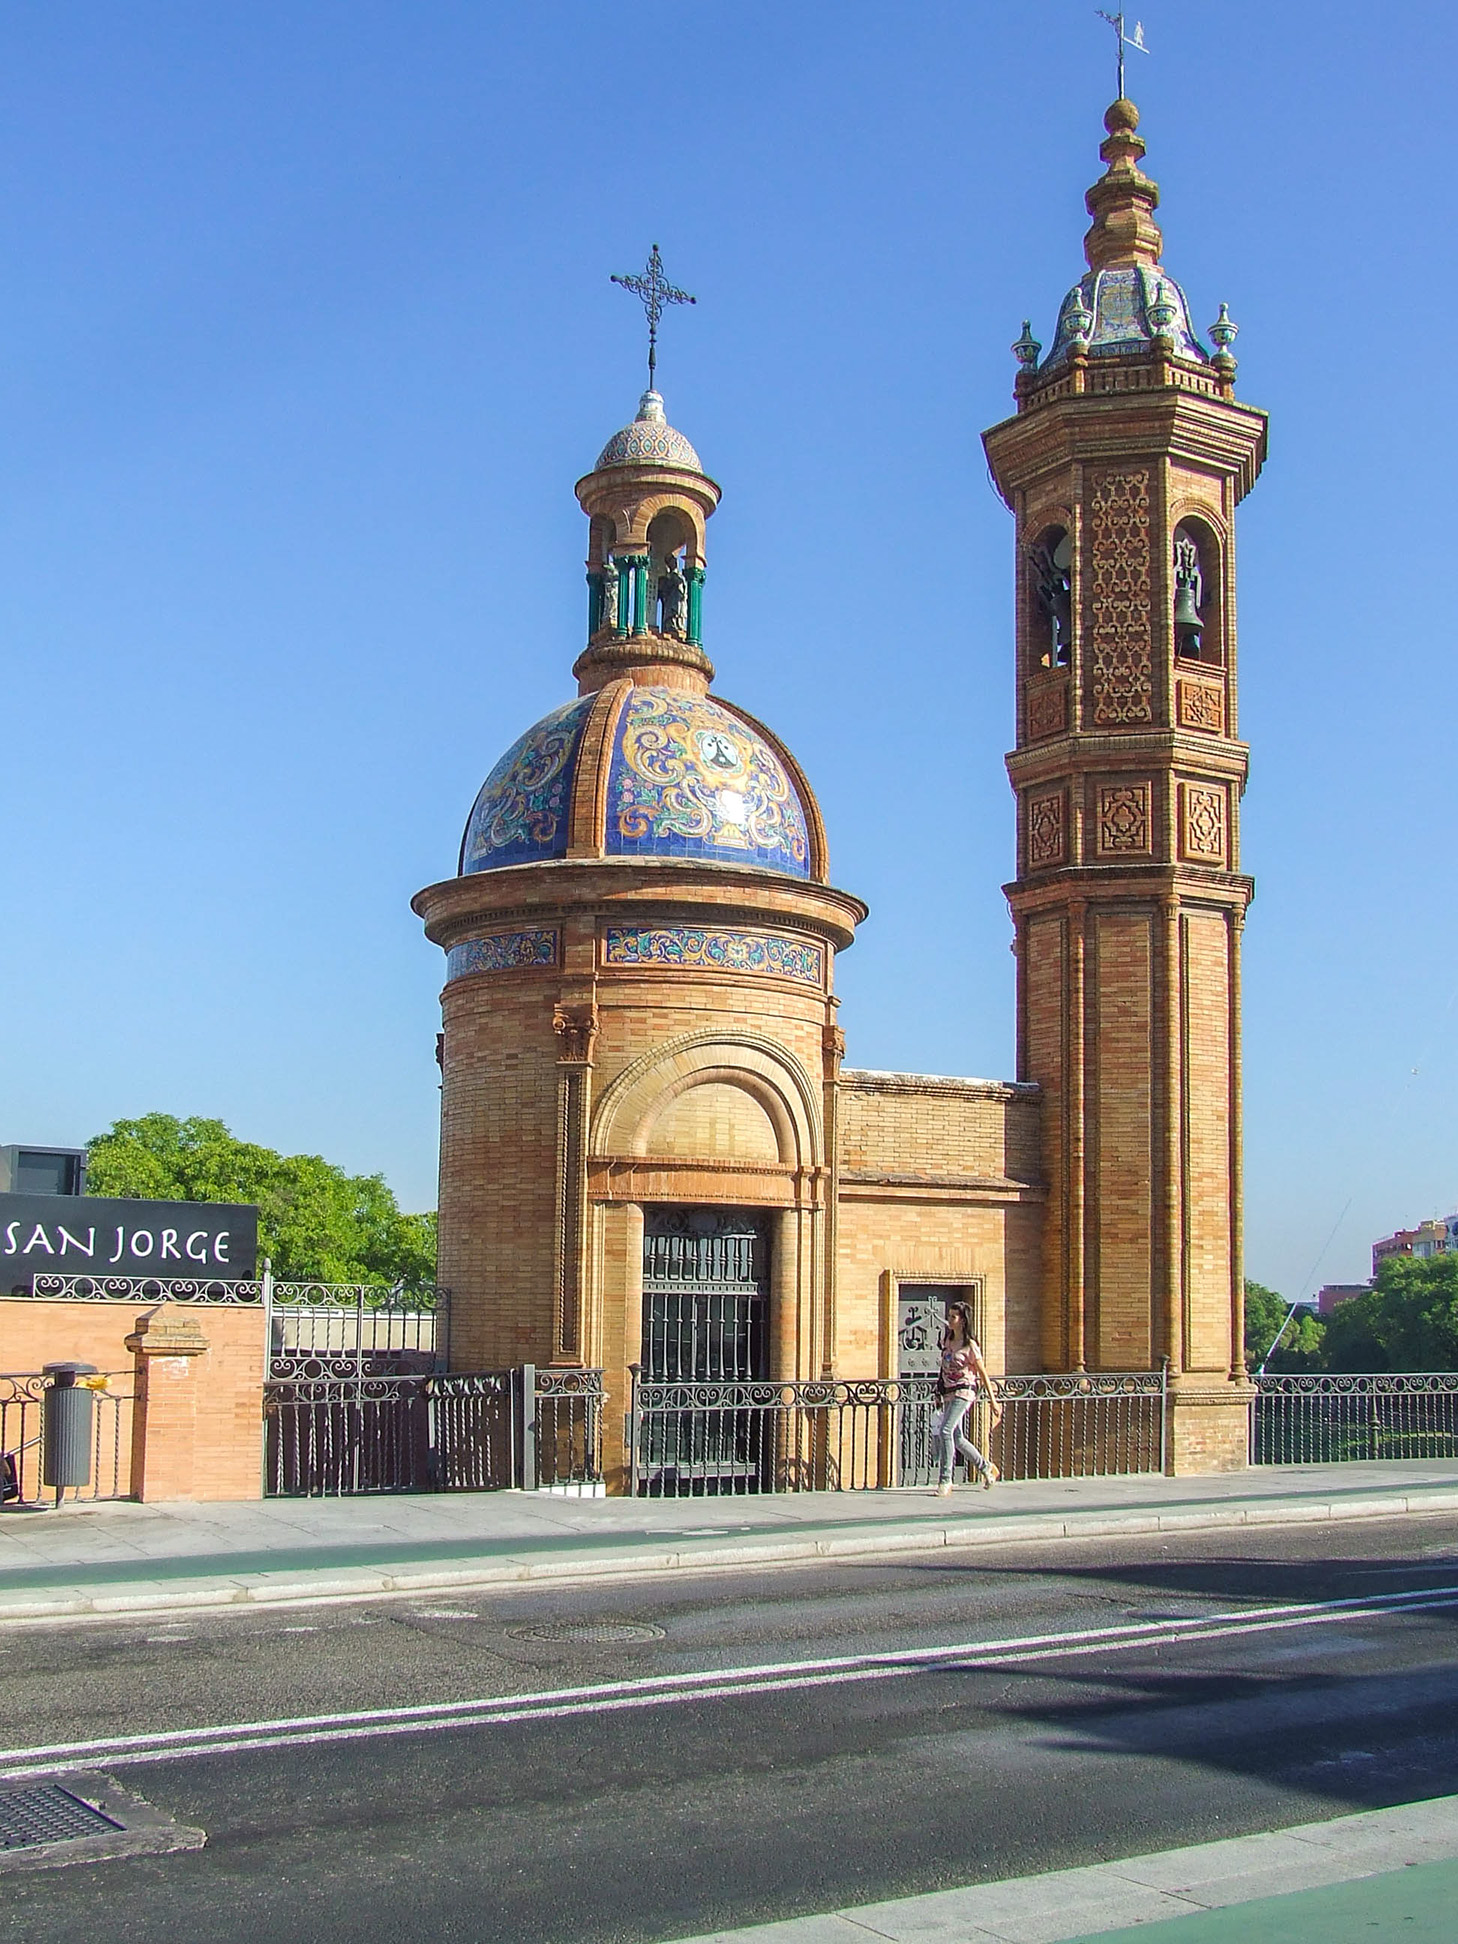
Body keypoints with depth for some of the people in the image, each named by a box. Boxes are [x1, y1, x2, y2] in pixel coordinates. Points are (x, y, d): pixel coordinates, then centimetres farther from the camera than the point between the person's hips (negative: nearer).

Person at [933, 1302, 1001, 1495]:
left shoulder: (970, 1345, -7)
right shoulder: (947, 1340, 12)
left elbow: (983, 1374, -4)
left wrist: (992, 1400, -4)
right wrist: (939, 1394, 22)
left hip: (963, 1392, -8)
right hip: (948, 1393, 8)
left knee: (946, 1430, -21)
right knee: (956, 1438, 10)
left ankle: (946, 1479, -18)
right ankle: (986, 1468, 30)